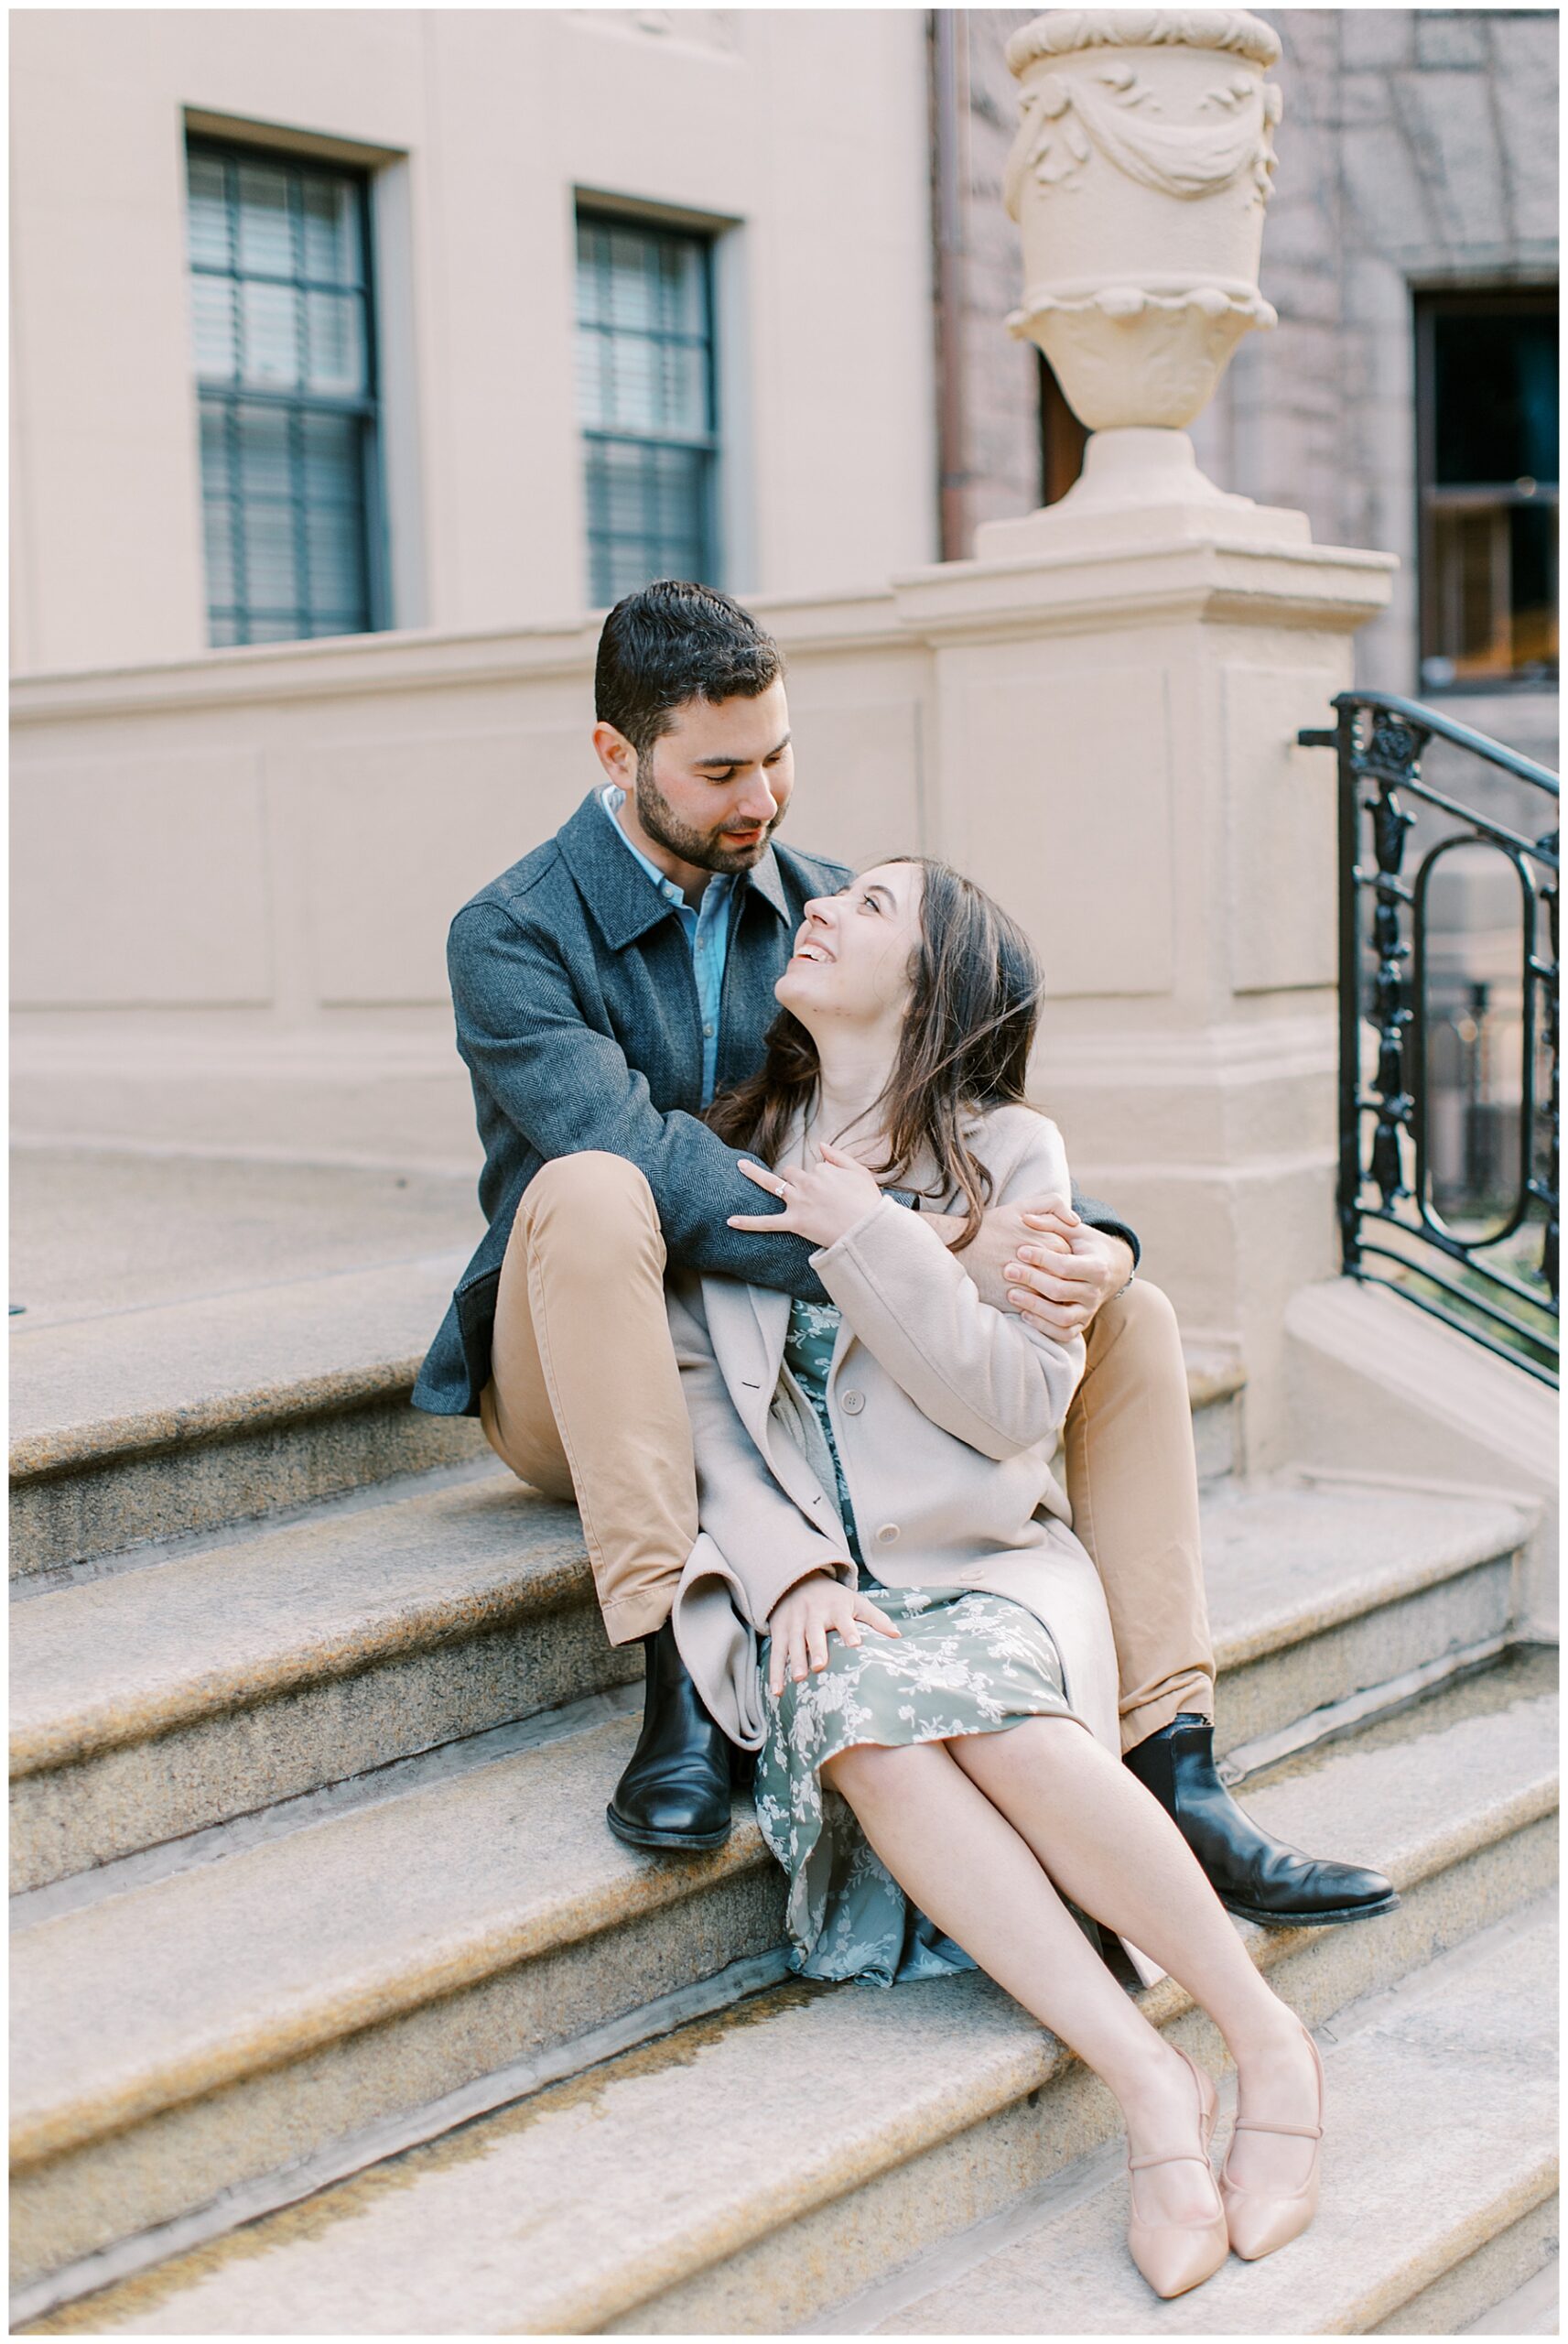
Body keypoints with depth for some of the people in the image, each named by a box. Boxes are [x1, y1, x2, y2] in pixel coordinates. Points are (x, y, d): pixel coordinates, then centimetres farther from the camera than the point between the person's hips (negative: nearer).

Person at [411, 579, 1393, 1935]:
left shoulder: (820, 907, 8)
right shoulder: (511, 940, -11)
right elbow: (657, 1166, -28)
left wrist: (1089, 1237, -22)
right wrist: (941, 1251, -36)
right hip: (589, 1403, -5)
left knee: (1130, 1313, -12)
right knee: (592, 1191, -37)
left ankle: (1172, 1769, -17)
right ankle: (678, 1686, -37)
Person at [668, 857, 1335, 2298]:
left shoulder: (1008, 1152, 6)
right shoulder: (731, 1153, 13)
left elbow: (1021, 1401, -5)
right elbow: (696, 1397, 5)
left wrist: (869, 1236, -11)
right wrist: (786, 1572, -11)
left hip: (987, 1559, -1)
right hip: (806, 1581, 2)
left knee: (996, 1712, -35)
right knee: (866, 1722, -33)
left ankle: (1266, 2040, -18)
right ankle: (1148, 2085, -30)